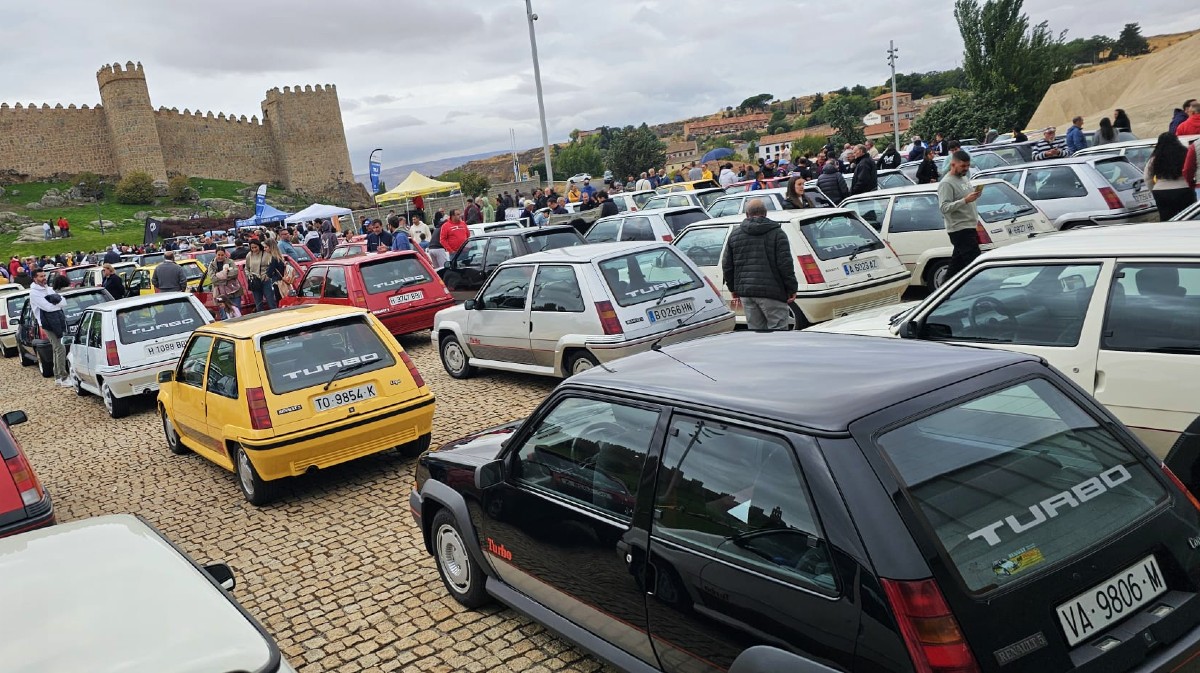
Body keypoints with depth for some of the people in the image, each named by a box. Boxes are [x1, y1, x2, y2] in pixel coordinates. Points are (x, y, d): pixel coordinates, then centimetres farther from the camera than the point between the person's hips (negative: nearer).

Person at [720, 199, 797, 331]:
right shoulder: (776, 233, -3)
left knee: (755, 329, 11)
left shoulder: (735, 233, 10)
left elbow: (727, 265, 12)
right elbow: (785, 264, -10)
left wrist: (733, 288, 22)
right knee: (778, 328, -2)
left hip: (745, 291, 5)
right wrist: (792, 289, -2)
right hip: (771, 292, -5)